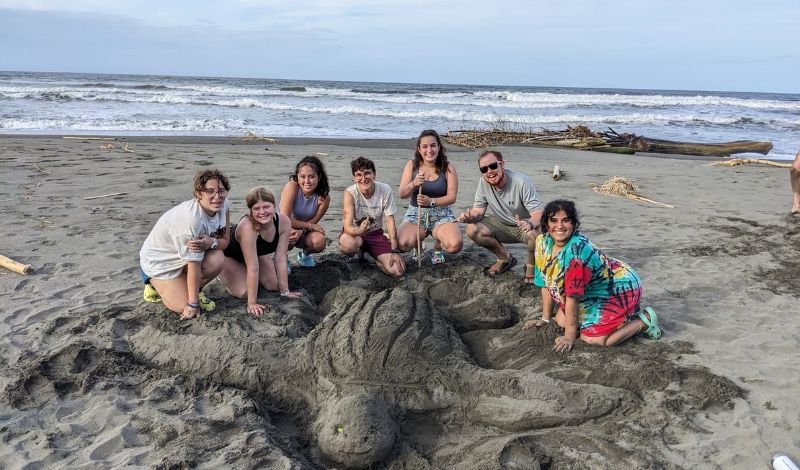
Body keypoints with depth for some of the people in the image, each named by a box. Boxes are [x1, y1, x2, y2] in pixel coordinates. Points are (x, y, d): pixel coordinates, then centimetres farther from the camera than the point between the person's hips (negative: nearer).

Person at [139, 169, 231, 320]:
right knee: (184, 307, -16)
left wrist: (211, 242, -31)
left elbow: (225, 240, -6)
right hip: (158, 261, -7)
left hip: (182, 259, 7)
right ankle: (157, 286, 14)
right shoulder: (191, 219, -35)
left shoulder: (222, 204, -14)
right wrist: (193, 304, -21)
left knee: (218, 259, -23)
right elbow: (194, 265, -30)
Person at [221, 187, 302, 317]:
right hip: (228, 256, -5)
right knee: (244, 292, -20)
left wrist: (285, 291, -16)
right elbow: (253, 267, -39)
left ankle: (245, 275, 24)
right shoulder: (247, 227, -42)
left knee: (274, 285, -4)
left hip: (258, 253, 5)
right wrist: (252, 303, -34)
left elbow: (280, 259, -19)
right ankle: (225, 275, 12)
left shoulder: (284, 222, -28)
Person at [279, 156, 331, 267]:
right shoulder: (292, 187, -27)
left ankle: (304, 254, 10)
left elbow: (313, 222, -12)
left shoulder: (323, 199, -19)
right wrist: (310, 226, -22)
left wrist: (301, 232, -33)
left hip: (304, 230, 3)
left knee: (319, 242, -28)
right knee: (289, 235, -37)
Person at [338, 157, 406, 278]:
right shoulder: (350, 193, -20)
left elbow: (390, 220, -11)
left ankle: (368, 257, 11)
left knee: (398, 271, -17)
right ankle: (360, 252, -1)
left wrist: (394, 251, -17)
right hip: (355, 233, -2)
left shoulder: (385, 190, -14)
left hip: (376, 233, 2)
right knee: (348, 245, -42)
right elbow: (348, 227, -27)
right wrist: (359, 231, -52)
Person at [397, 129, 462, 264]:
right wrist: (414, 184, -27)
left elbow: (452, 197, -8)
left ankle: (438, 247, 10)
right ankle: (418, 245, 11)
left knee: (455, 245, -29)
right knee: (403, 244, -30)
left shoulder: (448, 168, -2)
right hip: (415, 214, 1)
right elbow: (402, 194, -5)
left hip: (442, 215, 0)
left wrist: (431, 201, -26)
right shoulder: (412, 165, 1)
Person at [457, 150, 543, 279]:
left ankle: (531, 266, -3)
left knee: (535, 233, -38)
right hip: (502, 225, 5)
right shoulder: (483, 183, -13)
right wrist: (470, 216, -29)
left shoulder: (521, 182, -27)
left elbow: (538, 214, -30)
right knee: (472, 229, -16)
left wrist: (530, 223, -54)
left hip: (524, 226, -5)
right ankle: (505, 258, 7)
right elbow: (479, 210, -4)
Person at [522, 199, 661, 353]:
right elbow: (547, 283, -1)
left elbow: (572, 296, -30)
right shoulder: (543, 242, -10)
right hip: (594, 290, 8)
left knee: (593, 338, -18)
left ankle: (645, 320, 3)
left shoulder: (577, 250, -34)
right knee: (561, 320, 1)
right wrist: (545, 318, 3)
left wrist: (569, 337, -25)